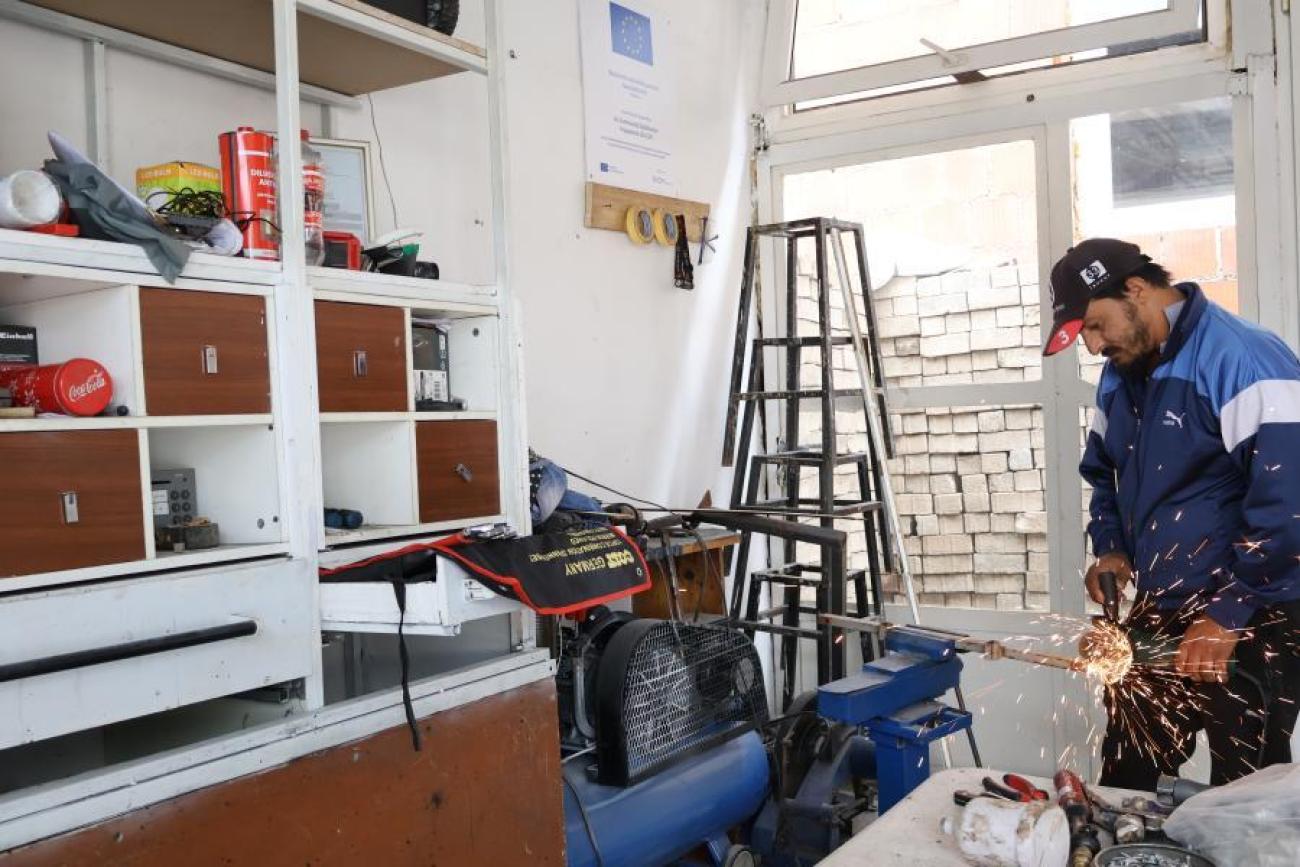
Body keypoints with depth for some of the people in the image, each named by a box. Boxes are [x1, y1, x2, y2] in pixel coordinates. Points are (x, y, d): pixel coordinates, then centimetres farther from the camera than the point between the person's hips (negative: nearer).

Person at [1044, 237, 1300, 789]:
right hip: (1157, 616, 7)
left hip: (1253, 623, -7)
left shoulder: (1242, 359, -17)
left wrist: (1228, 616, -21)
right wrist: (1109, 547, 6)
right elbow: (1102, 470, 24)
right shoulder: (1119, 376, 9)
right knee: (1123, 783, 14)